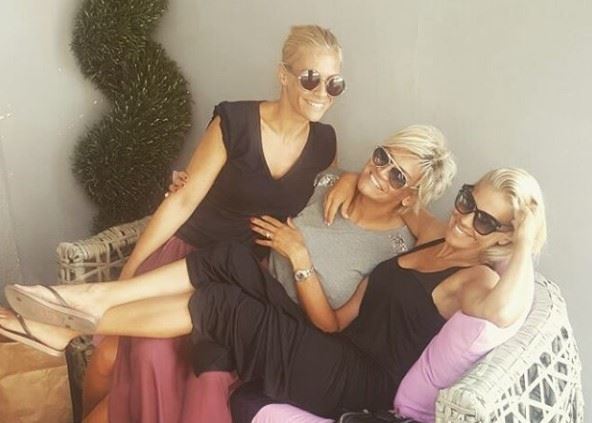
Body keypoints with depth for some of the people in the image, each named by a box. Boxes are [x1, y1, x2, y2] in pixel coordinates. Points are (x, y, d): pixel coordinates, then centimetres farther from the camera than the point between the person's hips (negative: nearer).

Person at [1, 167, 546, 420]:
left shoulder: (477, 280, -12)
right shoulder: (433, 239, 13)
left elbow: (502, 313, -38)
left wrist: (527, 243, -27)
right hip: (334, 348, 8)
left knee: (217, 302, -17)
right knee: (230, 259, -9)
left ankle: (74, 328, -3)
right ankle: (92, 297, -6)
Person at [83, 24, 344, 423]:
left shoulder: (324, 143, 1)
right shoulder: (235, 122, -12)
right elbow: (184, 200, -8)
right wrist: (127, 274, -7)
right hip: (186, 251, -3)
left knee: (215, 373, -26)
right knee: (113, 354, -28)